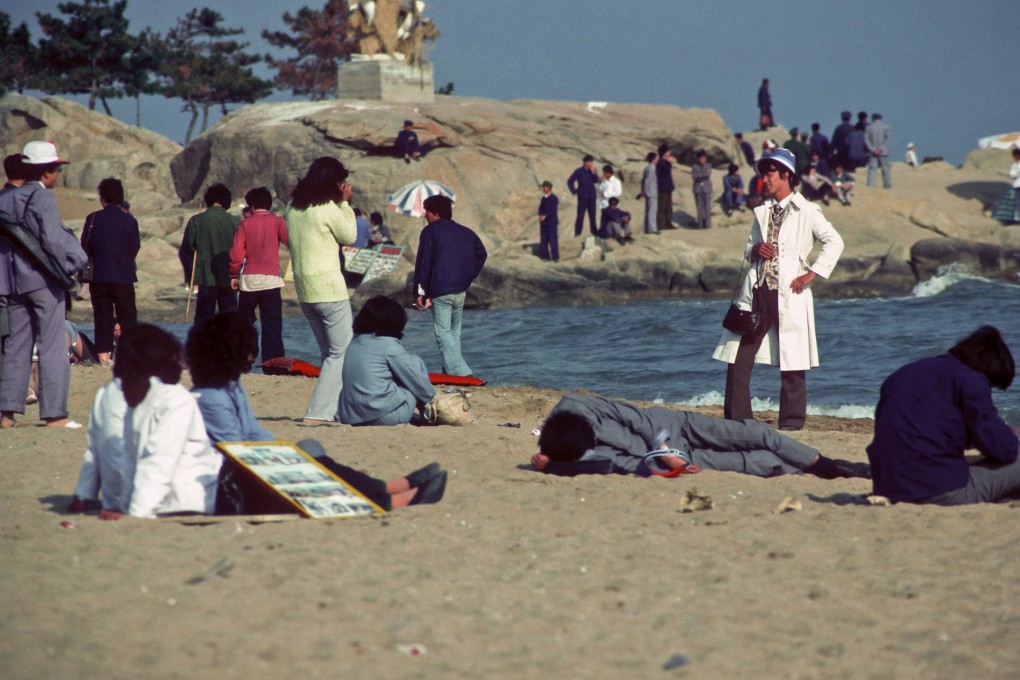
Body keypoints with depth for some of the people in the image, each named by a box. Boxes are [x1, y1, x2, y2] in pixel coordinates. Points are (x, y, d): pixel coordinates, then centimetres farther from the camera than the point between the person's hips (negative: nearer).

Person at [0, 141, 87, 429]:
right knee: (52, 346, -3)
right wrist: (74, 260, -5)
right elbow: (52, 239, -17)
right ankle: (54, 413, -5)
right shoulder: (42, 198, -12)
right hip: (43, 280, -7)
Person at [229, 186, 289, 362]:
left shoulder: (245, 224, 4)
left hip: (248, 280, 2)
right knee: (272, 324, -3)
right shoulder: (277, 222, -1)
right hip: (271, 279, -2)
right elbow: (291, 242, -13)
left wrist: (233, 275, 11)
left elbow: (236, 253, 0)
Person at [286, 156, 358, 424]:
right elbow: (349, 236, 0)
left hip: (304, 289, 8)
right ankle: (318, 412, -11)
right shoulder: (328, 209, -12)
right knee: (342, 352, -3)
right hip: (329, 289, -8)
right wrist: (345, 203, 6)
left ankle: (337, 409, 19)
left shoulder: (293, 208, 9)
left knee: (329, 352, 17)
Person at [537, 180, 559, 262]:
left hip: (551, 222, -7)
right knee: (543, 240, 5)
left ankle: (555, 257, -3)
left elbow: (553, 210, -16)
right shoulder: (543, 198, 14)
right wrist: (540, 215, -8)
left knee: (553, 240, -6)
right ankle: (545, 256, 11)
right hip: (543, 223, 7)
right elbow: (541, 208, 12)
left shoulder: (554, 198, -8)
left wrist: (545, 216, -22)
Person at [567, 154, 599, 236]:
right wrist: (574, 191, -7)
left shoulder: (591, 171, 10)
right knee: (580, 215, -3)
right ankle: (577, 233, 0)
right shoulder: (579, 171, -4)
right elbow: (570, 182, -5)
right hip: (583, 197, -4)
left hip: (592, 196, 4)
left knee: (592, 215, 8)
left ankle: (594, 232, 15)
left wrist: (593, 172, -11)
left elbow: (596, 180, 0)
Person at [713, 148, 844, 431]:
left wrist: (811, 274, -9)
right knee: (739, 356, -1)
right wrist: (755, 250, 1)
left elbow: (834, 242, -4)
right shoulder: (762, 212, 19)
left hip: (789, 292, -5)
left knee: (791, 362, -2)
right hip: (757, 290, 5)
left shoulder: (806, 211, 1)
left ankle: (792, 418, 6)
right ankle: (737, 417, 4)